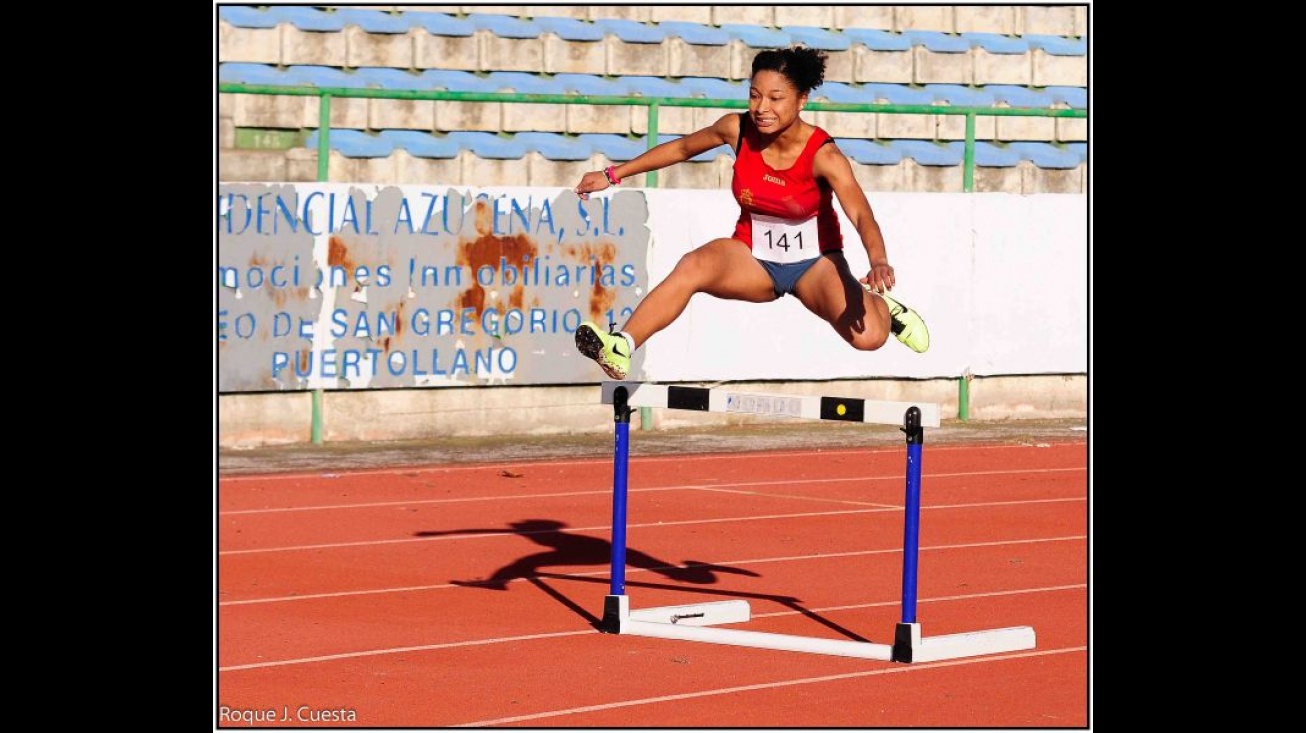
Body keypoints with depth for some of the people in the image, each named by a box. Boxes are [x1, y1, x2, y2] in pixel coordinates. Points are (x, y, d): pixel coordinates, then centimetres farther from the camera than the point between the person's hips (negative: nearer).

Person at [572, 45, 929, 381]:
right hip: (753, 258, 2)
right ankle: (619, 350, -41)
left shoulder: (823, 155, -23)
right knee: (693, 266, -30)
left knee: (867, 336, -23)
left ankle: (880, 304, 15)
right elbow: (681, 148, 6)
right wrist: (612, 175, 9)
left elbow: (861, 215, -37)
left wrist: (879, 261, -58)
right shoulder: (738, 129, -12)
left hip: (814, 262, -2)